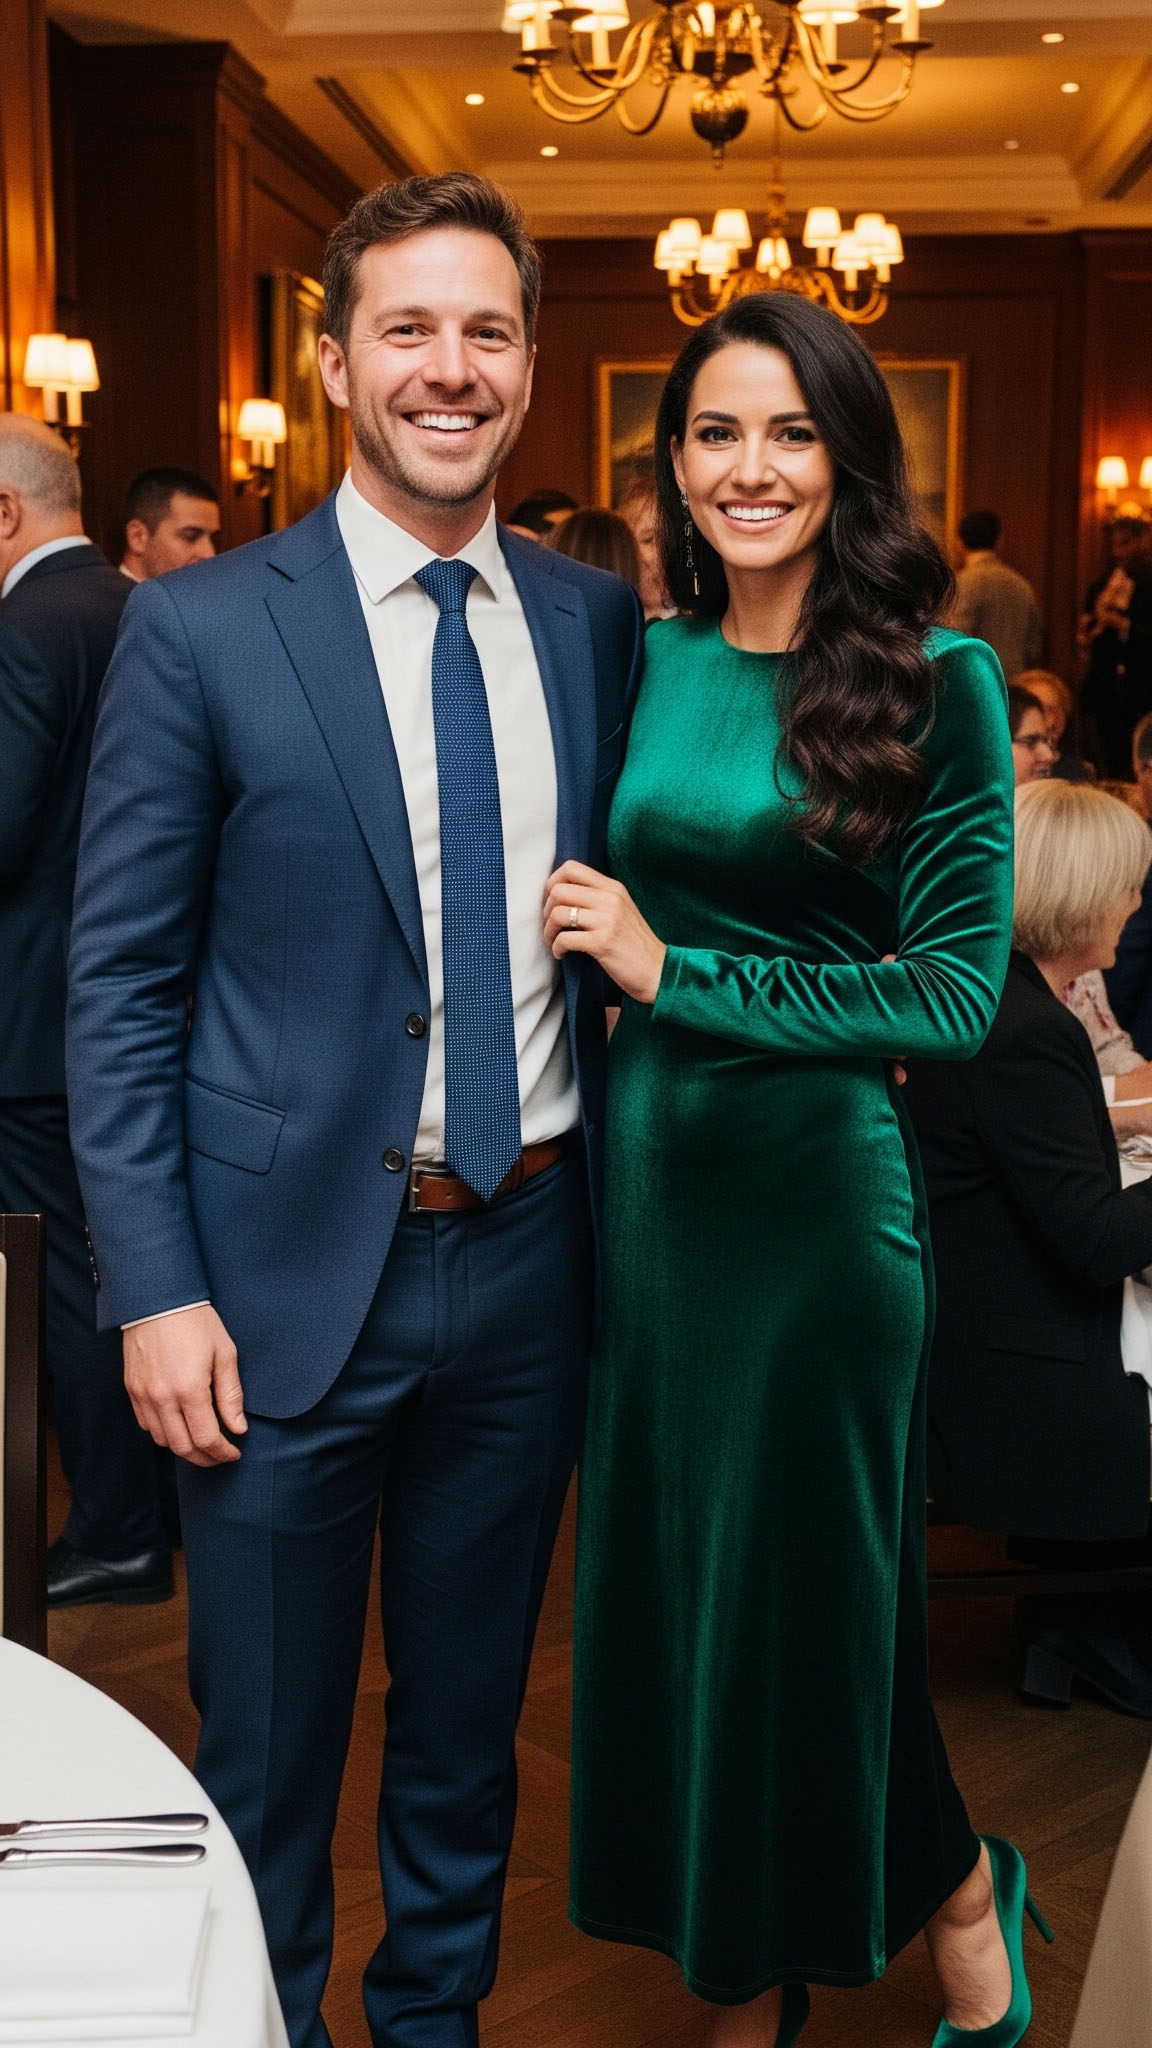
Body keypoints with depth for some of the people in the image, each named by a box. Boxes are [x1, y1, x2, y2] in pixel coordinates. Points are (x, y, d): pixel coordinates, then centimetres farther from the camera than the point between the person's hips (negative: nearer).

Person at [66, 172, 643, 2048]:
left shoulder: (600, 622, 3)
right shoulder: (200, 630, -7)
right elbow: (119, 981, -6)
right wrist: (155, 1290, -12)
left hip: (527, 1261, 3)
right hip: (292, 1274, -3)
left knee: (471, 1716, 21)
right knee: (269, 1749, 14)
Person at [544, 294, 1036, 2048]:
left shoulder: (933, 682, -8)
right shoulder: (641, 663, 5)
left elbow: (958, 993, -13)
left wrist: (678, 973, -14)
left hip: (817, 1185, -5)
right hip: (641, 1178, 5)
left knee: (805, 1601, 8)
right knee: (665, 1587, 14)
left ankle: (957, 1902, 40)